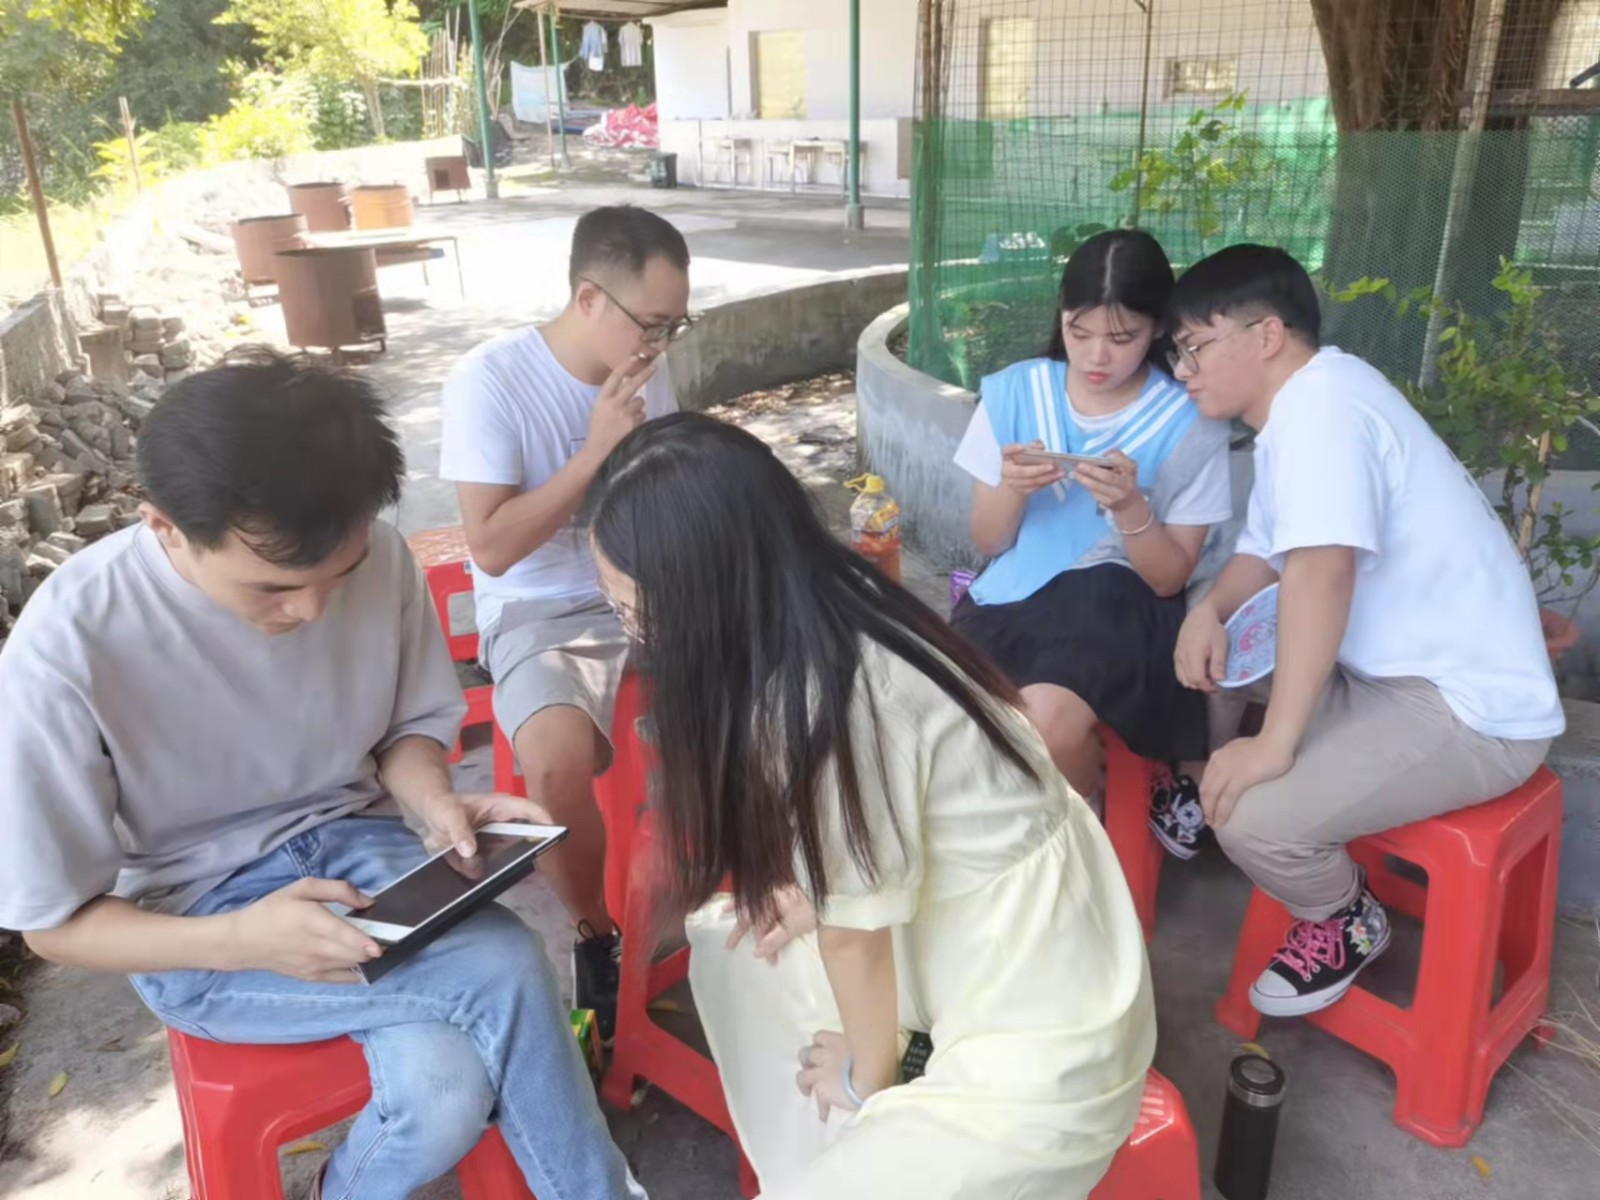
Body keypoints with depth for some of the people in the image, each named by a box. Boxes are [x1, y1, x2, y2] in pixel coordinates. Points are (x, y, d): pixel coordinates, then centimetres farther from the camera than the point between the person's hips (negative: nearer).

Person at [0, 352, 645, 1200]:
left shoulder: (377, 556, -15)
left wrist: (436, 804, -19)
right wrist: (243, 940, -30)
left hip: (348, 843, 3)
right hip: (194, 919, -3)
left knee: (446, 1098, -24)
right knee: (502, 968, -24)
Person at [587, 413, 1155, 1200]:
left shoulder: (827, 696, -29)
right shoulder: (819, 622, -6)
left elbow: (858, 933, -16)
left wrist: (865, 1076, 0)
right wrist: (809, 888, -3)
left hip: (1044, 1051, -8)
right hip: (988, 943, 8)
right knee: (727, 936, 10)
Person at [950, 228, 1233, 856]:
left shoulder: (1187, 425, -4)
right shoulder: (1014, 392, 2)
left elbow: (1170, 579, -2)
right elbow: (988, 543, 6)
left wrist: (1129, 506, -21)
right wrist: (1011, 489, -16)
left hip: (1116, 605, -2)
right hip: (1012, 597, 3)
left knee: (1048, 717, -32)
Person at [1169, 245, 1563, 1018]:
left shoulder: (1321, 401, -22)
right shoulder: (1295, 408, 10)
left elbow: (1320, 574, -32)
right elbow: (1264, 551, 17)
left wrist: (1274, 745, -31)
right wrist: (1209, 610, -3)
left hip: (1466, 706, -10)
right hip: (1390, 668, 10)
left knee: (1253, 814, -23)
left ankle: (1347, 924, 6)